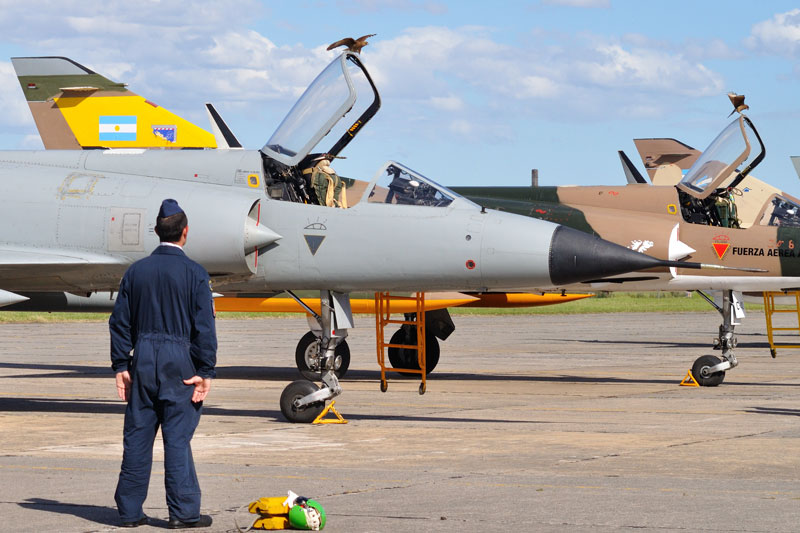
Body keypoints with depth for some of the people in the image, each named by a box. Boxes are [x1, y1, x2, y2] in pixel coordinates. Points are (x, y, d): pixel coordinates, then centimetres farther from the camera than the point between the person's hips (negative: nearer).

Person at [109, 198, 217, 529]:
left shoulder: (136, 271, 5)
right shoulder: (194, 273, -6)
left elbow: (120, 322, 7)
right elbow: (204, 327, -8)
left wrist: (121, 366, 11)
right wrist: (205, 373, -5)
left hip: (143, 362, 4)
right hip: (179, 362, -4)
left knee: (137, 436, 8)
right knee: (177, 437, -1)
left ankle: (130, 511, 12)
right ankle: (184, 512, 0)